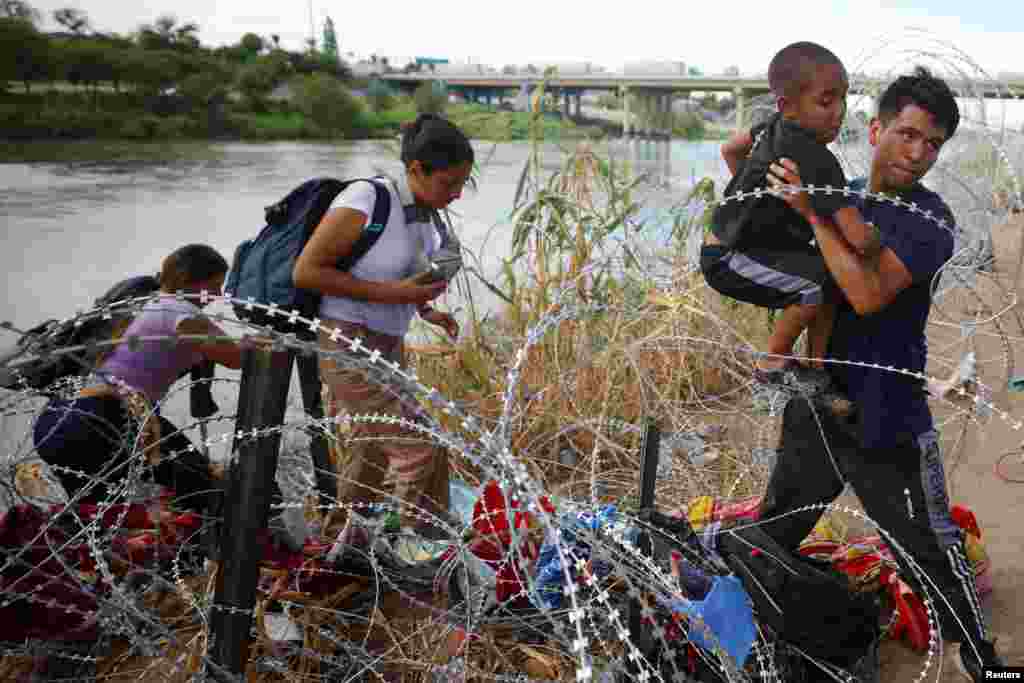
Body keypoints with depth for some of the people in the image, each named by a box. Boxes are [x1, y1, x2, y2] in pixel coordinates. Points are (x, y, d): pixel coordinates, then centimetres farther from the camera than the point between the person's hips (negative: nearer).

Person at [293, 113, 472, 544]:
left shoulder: (423, 213, 6)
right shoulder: (365, 200, -19)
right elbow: (305, 272, -18)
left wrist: (427, 311, 2)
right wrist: (390, 293, -22)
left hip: (386, 348, 9)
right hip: (346, 347, -9)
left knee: (375, 462, 19)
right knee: (422, 454, -12)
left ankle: (342, 543, 37)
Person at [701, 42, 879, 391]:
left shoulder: (779, 125, -1)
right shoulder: (816, 161, -29)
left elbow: (730, 149, 19)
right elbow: (859, 238, -33)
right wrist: (885, 241, -11)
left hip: (736, 239, 10)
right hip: (727, 259, -10)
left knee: (831, 268, 9)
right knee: (824, 279, -24)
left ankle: (817, 373, 15)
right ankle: (773, 364, -3)